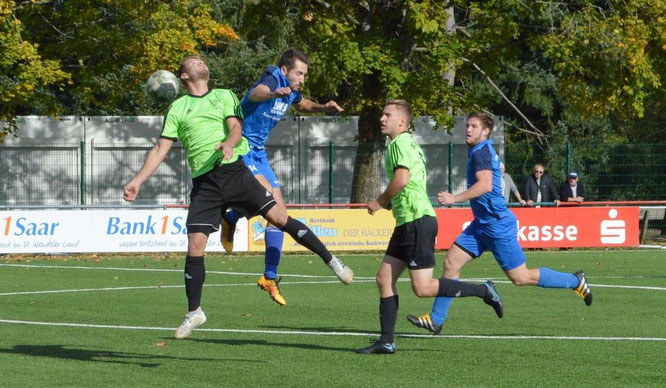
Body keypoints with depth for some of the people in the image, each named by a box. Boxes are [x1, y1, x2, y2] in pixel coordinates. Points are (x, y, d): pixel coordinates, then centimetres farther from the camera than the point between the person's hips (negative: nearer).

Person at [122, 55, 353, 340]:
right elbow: (160, 149, 14)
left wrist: (229, 143, -26)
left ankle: (331, 261, 3)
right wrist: (137, 181, 3)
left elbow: (235, 127, -2)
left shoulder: (224, 96, 14)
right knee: (194, 247, -6)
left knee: (278, 217, -10)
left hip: (234, 172, -1)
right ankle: (194, 313, 8)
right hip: (204, 183, 1)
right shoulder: (177, 108, 14)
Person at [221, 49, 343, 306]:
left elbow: (302, 104, 31)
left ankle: (270, 277, 8)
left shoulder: (291, 90, 6)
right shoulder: (272, 80, -20)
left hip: (258, 153, 9)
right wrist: (274, 93, -68)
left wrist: (323, 108, 10)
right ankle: (230, 219, 3)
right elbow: (256, 93, -46)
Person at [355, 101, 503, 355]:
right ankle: (386, 342, 7)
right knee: (384, 279, 7)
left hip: (417, 221, -10)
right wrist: (388, 203, 14)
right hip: (407, 222, 10)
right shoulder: (407, 143, 21)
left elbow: (401, 180, -24)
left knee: (422, 288, -11)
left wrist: (379, 202, -9)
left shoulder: (400, 143, -10)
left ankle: (483, 291, -2)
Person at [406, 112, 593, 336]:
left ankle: (575, 281, 12)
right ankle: (436, 319, 3)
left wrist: (454, 199, -33)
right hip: (482, 224, 10)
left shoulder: (481, 152, -16)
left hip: (497, 224, -10)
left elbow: (485, 185, -31)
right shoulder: (485, 151, 14)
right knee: (451, 263, 2)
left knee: (521, 277, -2)